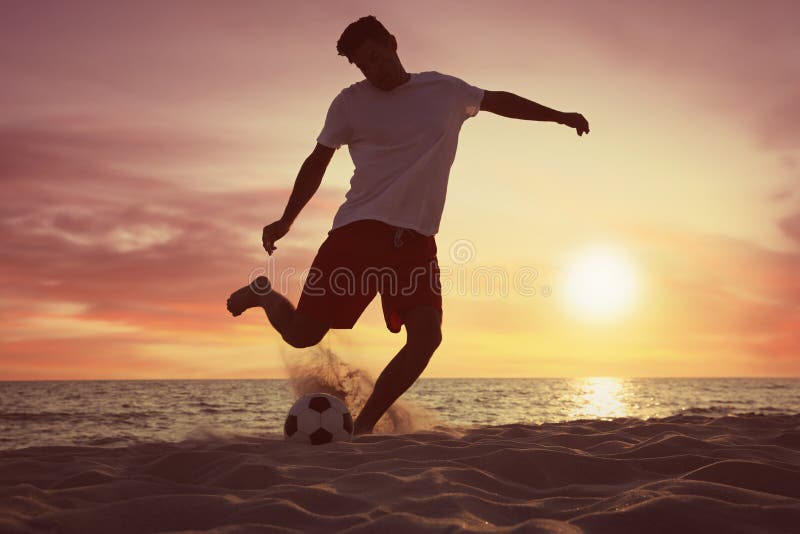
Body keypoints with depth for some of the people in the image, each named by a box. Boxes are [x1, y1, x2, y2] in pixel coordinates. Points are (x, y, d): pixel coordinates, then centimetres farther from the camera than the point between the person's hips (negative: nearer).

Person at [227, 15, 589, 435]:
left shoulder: (445, 90, 13)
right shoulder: (350, 102, 6)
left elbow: (499, 100, 29)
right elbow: (318, 161, 13)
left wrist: (558, 116, 28)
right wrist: (285, 221, 10)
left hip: (417, 239, 2)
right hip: (359, 229, -2)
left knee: (427, 335, -18)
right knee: (303, 333, -6)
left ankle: (362, 428, -3)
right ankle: (262, 294, 28)